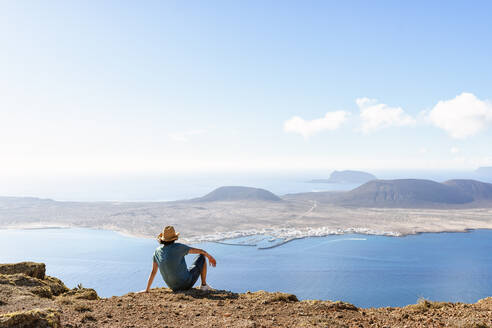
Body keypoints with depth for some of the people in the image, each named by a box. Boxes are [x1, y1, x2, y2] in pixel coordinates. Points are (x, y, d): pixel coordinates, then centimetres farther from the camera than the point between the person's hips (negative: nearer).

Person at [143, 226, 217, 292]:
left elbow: (153, 272, 3)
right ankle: (204, 285, 13)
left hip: (174, 287, 6)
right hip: (186, 282, -6)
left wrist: (147, 290, 12)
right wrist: (210, 257, 10)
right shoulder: (178, 247, -17)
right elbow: (199, 251, -8)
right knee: (202, 257, 9)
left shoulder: (157, 251, -3)